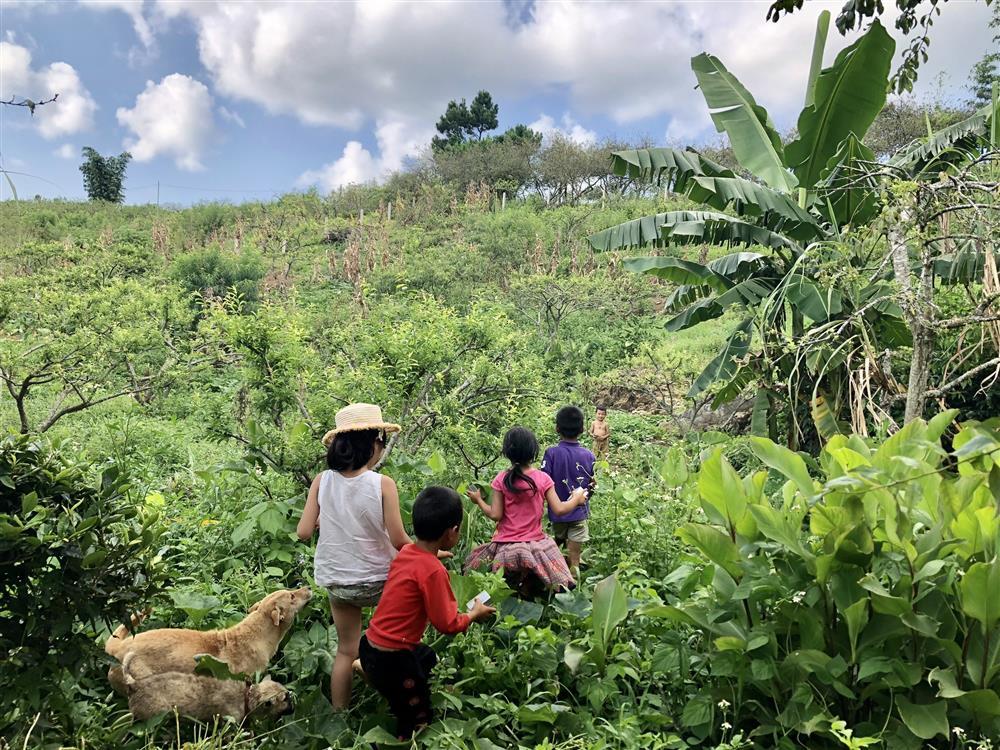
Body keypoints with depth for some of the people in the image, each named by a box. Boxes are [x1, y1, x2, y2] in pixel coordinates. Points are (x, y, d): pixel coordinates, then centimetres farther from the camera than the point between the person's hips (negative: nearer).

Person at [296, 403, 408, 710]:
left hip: (336, 581, 3)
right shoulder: (383, 484, -18)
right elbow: (399, 540, -14)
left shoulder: (322, 481, -8)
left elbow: (304, 532, -6)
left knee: (346, 651, 19)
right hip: (376, 581, -3)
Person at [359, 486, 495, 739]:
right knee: (418, 718, 12)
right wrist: (474, 614, -2)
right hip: (391, 660, -8)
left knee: (428, 657, 33)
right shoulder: (433, 571, -26)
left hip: (372, 645, 8)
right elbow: (447, 624, -19)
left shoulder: (406, 552, -4)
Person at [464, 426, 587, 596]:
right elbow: (559, 509, -6)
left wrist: (478, 500, 10)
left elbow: (495, 515, -7)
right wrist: (576, 499, 12)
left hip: (506, 547, 0)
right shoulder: (543, 478, -7)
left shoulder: (501, 480, -8)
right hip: (535, 544, 0)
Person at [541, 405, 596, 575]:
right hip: (580, 513, 0)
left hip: (558, 513, 0)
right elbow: (592, 486, 2)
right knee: (574, 562, 5)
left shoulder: (551, 453, -14)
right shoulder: (589, 456, -7)